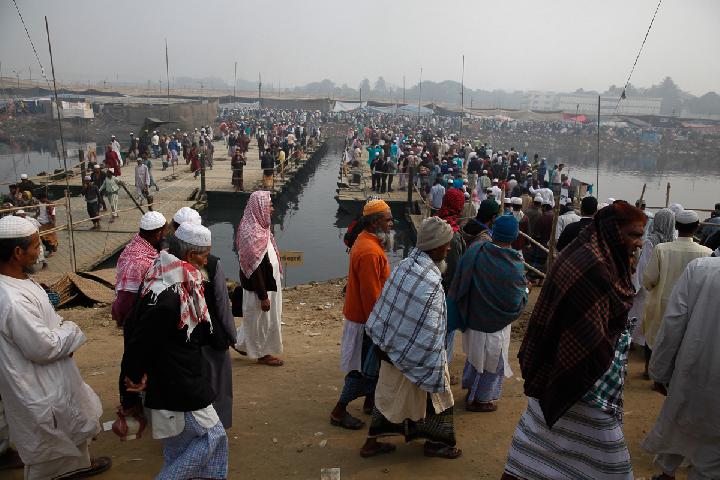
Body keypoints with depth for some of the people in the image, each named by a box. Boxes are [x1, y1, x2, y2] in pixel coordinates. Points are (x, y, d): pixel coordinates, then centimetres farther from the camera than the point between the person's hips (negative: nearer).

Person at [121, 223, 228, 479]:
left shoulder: (178, 282, 0)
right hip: (176, 389, -9)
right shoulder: (165, 298, -31)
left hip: (186, 380, 9)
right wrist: (135, 376, -6)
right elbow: (140, 341, -23)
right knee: (211, 436, 5)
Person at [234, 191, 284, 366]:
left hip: (269, 284, 9)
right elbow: (255, 269, -25)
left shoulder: (259, 228, 4)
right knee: (262, 320, 9)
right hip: (260, 287, -9)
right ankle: (263, 354, 27)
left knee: (256, 319, 22)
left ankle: (242, 343, 38)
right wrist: (263, 297, -21)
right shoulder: (252, 234, -26)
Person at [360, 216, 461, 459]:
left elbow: (385, 305, 5)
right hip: (415, 355, -7)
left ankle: (372, 441, 33)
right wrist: (438, 367, -15)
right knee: (435, 394, 16)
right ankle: (436, 443, 35)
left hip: (390, 346, 7)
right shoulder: (431, 280, -28)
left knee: (389, 393, 21)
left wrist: (384, 338, 17)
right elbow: (429, 331, -25)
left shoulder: (405, 265, -4)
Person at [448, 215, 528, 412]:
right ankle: (479, 400, 34)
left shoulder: (474, 252, -15)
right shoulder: (516, 265, -25)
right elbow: (519, 301, -15)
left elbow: (458, 287, -7)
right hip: (496, 323, -4)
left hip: (472, 317, 5)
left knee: (475, 353, 28)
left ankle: (471, 387, 49)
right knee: (492, 360, 18)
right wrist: (526, 288, 4)